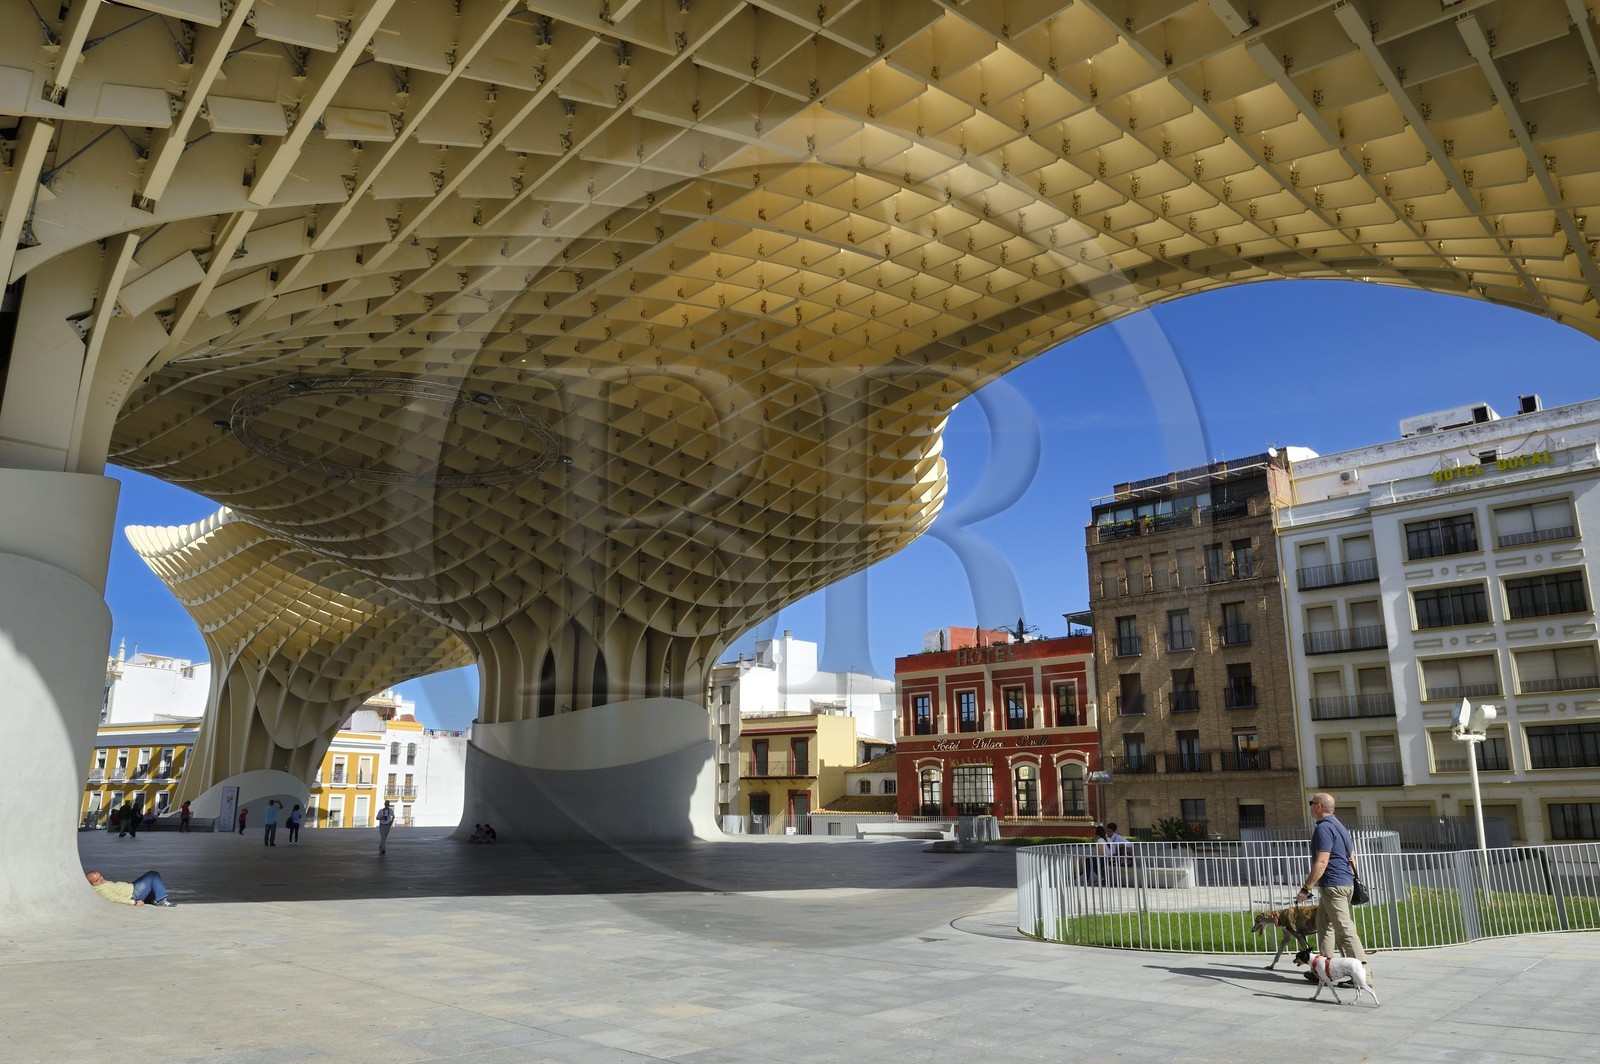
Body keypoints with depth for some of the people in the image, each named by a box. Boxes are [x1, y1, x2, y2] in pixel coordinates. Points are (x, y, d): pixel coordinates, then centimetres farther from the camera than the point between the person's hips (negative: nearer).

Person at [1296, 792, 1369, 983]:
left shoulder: (1323, 828, -16)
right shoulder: (1339, 826, 16)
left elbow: (1321, 862, -22)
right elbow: (1352, 858, 21)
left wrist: (1306, 888, -19)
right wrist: (1349, 879, 27)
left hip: (1332, 886, -11)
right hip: (1345, 882, 11)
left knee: (1345, 928, -8)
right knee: (1324, 925, 16)